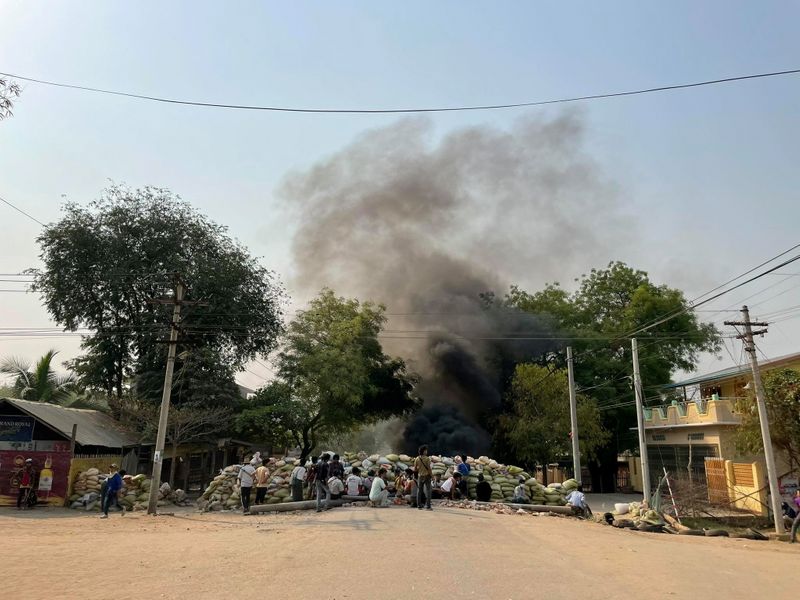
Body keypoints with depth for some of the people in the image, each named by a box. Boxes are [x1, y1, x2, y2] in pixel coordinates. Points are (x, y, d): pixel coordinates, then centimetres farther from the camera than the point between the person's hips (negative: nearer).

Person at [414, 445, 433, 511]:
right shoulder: (427, 458, -12)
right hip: (427, 476, -4)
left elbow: (415, 469, 3)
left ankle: (419, 506, 11)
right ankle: (428, 506, -2)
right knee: (428, 491, 1)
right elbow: (429, 468, -13)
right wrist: (432, 475, -5)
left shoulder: (417, 459, 1)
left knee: (419, 491, 10)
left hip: (420, 476, 4)